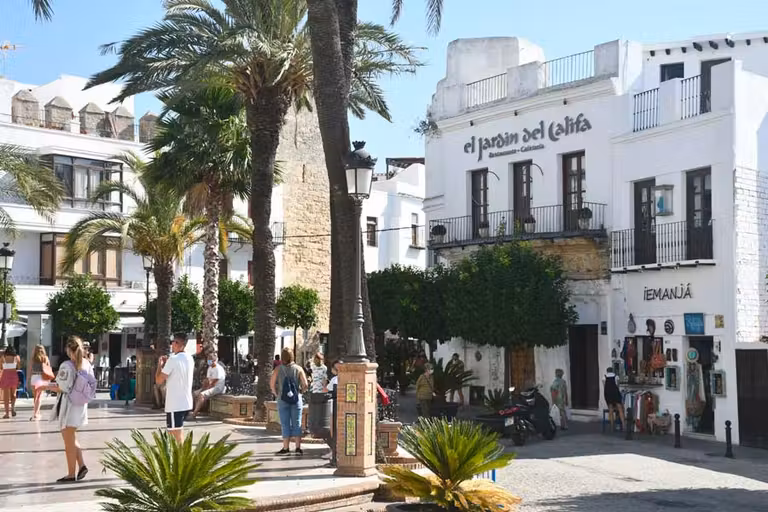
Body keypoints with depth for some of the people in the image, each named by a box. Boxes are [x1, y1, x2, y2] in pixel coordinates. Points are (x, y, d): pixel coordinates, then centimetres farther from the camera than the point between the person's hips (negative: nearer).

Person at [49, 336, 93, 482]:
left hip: (69, 406, -7)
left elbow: (62, 388, -17)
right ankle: (81, 465, 12)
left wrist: (48, 386, -3)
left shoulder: (66, 366, -18)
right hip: (81, 406, 7)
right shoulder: (87, 364, 2)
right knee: (72, 439, 23)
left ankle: (71, 474, 11)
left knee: (69, 441, 4)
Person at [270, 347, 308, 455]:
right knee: (297, 424, 5)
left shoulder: (278, 369, -4)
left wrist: (276, 394, 7)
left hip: (282, 400, 0)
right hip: (296, 399, 0)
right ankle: (298, 447, 3)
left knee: (285, 424, 5)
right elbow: (305, 385, -6)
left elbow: (272, 384, -7)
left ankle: (286, 448, 8)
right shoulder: (298, 369, -3)